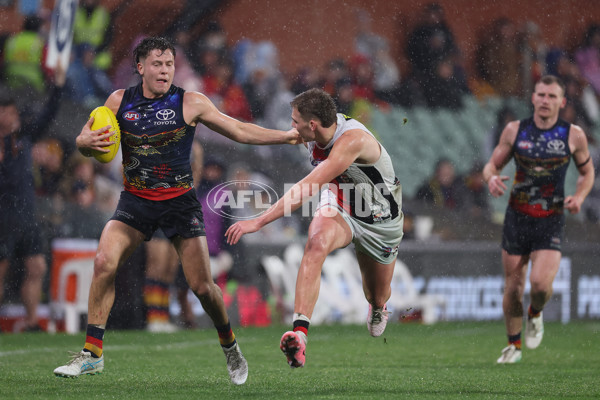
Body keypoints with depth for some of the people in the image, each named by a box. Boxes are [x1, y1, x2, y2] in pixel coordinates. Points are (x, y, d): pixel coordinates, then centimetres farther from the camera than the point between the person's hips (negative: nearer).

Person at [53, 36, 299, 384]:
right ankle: (92, 353, -12)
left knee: (202, 285, -6)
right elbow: (87, 142, 8)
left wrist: (287, 136, -6)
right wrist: (86, 142, -16)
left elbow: (240, 131, 2)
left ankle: (230, 345, 22)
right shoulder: (120, 101, 1)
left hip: (179, 200, -1)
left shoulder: (191, 103, -5)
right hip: (135, 200, 1)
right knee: (104, 262, -21)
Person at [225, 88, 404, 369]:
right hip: (338, 208, 4)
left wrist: (259, 221, -48)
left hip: (380, 222, -4)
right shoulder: (313, 134, -15)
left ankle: (378, 309, 59)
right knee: (317, 243, -33)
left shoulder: (352, 140, -39)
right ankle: (299, 333, -45)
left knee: (377, 295, 16)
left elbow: (307, 189, -45)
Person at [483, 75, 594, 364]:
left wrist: (579, 196, -7)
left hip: (551, 222, -2)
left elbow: (587, 172, 12)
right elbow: (492, 164, 8)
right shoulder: (515, 130, 0)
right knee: (513, 287, 5)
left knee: (540, 283, -20)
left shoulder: (573, 135, -3)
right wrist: (492, 178, -15)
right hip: (517, 218, 2)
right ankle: (513, 345, 26)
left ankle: (535, 314, 16)